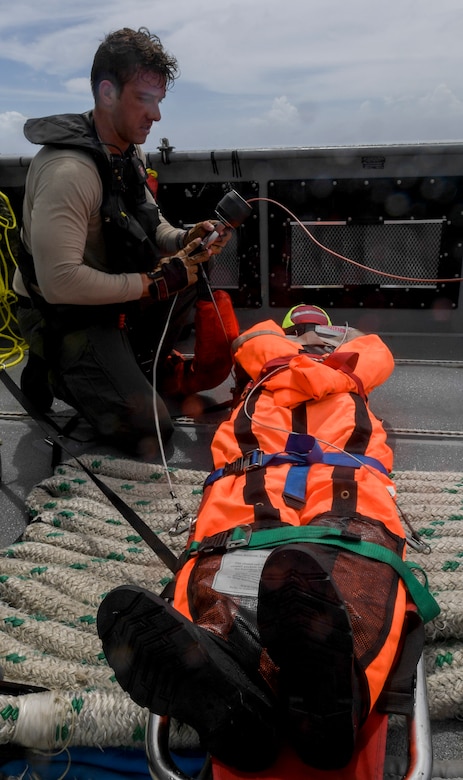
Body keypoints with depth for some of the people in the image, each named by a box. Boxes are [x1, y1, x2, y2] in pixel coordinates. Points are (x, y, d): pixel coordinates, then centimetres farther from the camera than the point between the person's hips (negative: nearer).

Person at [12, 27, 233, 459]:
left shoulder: (128, 151, 2)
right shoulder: (68, 170, -28)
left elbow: (147, 226, 12)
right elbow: (60, 282, -34)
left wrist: (185, 239, -11)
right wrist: (153, 283, -27)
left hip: (111, 298, 9)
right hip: (61, 316, -9)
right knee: (148, 429, -14)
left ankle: (136, 366, 10)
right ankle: (55, 373, 6)